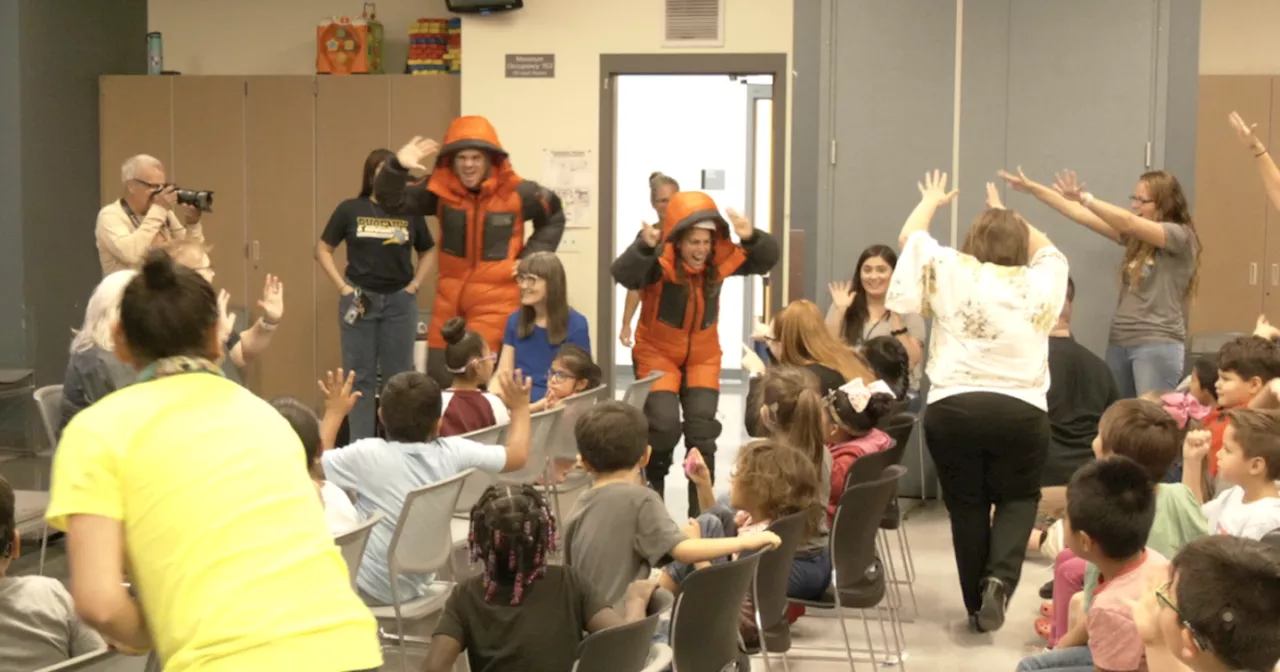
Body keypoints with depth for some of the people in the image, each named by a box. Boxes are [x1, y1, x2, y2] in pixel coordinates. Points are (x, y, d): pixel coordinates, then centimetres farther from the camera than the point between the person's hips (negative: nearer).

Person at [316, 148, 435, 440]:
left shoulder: (410, 212, 2)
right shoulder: (350, 209, -2)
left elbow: (428, 252, 14)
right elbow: (323, 250, 3)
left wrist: (413, 286, 2)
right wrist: (343, 287, -5)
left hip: (399, 301, 1)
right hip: (359, 300, -1)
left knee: (398, 375, 8)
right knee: (360, 375, 5)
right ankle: (360, 445, 12)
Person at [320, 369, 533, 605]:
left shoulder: (367, 455, -21)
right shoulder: (454, 452, -12)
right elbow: (517, 455, 1)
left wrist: (334, 414, 1)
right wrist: (520, 408, 17)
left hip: (369, 588, -5)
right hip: (416, 584, 5)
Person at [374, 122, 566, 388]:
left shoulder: (516, 193, -7)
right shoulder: (442, 191, -4)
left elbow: (553, 218, 12)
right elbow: (392, 200, -8)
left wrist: (532, 256, 2)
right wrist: (398, 166, -26)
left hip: (496, 299, -4)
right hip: (449, 298, 4)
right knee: (438, 378, 9)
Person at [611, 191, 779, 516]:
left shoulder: (720, 258, -12)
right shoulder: (659, 261, -24)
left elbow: (767, 260, -9)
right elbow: (623, 274, -41)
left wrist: (752, 238, -31)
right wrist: (645, 247, -61)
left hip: (702, 355, 3)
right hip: (657, 352, -3)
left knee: (703, 431, -1)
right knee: (664, 426, -15)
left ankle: (702, 510, 11)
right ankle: (652, 488, 15)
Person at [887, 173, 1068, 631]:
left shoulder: (952, 272, 7)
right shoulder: (1040, 283, 11)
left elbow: (910, 237, 23)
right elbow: (1048, 249, 34)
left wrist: (932, 201, 41)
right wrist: (1009, 216, 45)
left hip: (952, 408, 0)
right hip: (1021, 411, 0)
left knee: (966, 506, 13)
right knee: (1018, 499, 17)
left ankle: (976, 603, 18)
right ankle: (999, 579, -7)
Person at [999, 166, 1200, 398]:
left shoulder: (1181, 236, -6)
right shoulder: (1136, 235, 13)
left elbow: (1128, 223, -22)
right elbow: (1081, 215, 9)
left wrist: (1084, 197, -34)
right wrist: (1032, 188, 4)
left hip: (1157, 345, -7)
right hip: (1119, 341, 7)